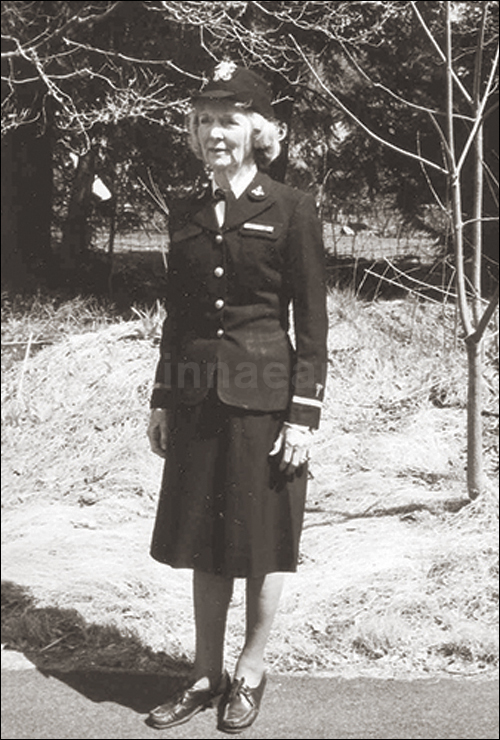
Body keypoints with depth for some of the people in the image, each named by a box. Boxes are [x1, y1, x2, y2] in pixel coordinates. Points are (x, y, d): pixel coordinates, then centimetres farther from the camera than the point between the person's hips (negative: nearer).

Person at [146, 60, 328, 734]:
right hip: (198, 401, 5)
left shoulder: (291, 210, -6)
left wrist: (304, 414, -12)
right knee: (204, 543, 12)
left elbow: (312, 322, -7)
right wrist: (162, 401, 11)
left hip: (265, 399, -5)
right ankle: (206, 676, 25)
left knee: (262, 545, 7)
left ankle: (250, 673, 25)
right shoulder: (185, 216, 8)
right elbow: (176, 316, 13)